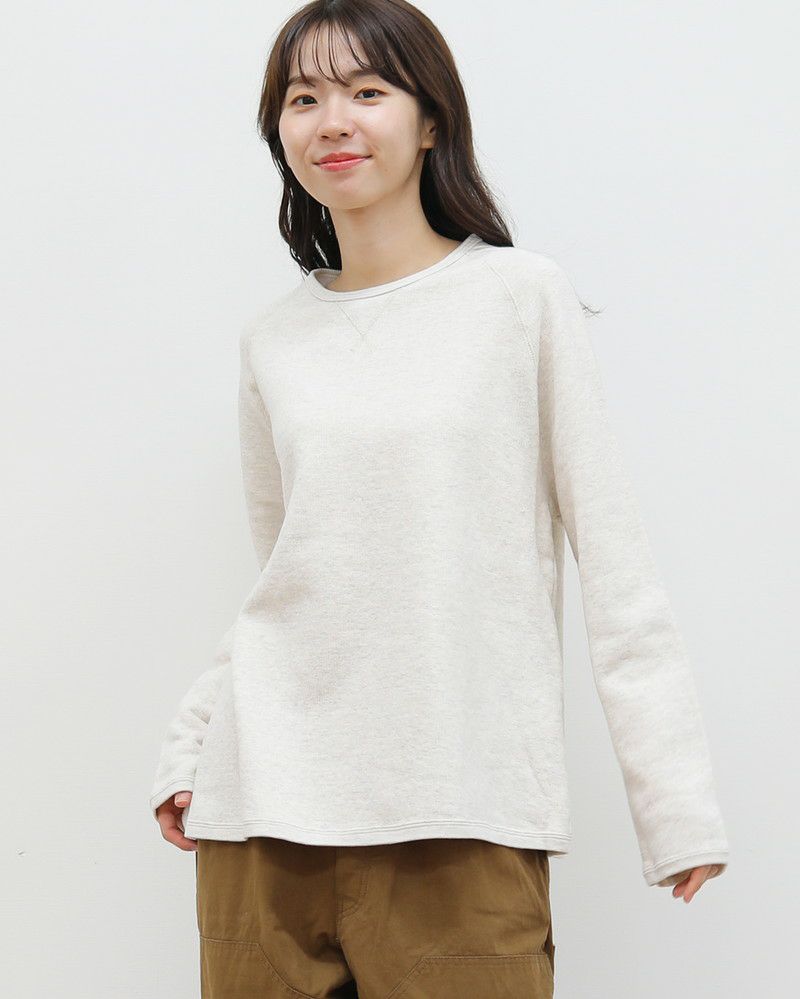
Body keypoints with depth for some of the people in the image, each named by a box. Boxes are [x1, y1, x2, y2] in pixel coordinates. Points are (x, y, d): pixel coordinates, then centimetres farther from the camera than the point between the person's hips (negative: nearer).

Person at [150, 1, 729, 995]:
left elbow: (613, 556, -1)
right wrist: (185, 750, 5)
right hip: (268, 802, 3)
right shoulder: (273, 341, 11)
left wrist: (677, 801, -5)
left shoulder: (523, 299, 0)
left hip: (461, 816, -3)